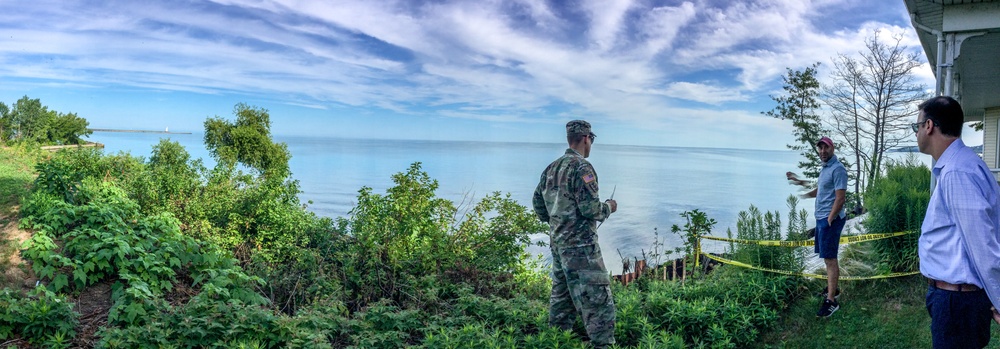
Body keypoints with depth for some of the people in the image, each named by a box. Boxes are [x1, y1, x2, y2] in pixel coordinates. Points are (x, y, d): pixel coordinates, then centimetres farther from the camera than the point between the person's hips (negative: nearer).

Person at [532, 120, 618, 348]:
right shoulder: (581, 167, -15)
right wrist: (609, 207, -1)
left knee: (562, 294, 18)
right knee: (597, 297, -5)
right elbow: (591, 208, -20)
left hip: (557, 242, 9)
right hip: (580, 244, -9)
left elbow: (538, 204, 16)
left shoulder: (551, 168, 11)